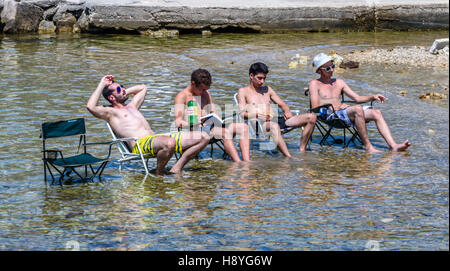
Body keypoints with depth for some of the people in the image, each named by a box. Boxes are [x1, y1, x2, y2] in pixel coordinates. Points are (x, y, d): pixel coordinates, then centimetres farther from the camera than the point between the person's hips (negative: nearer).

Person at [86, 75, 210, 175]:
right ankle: (159, 173, -16)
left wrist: (126, 92, 36)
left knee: (203, 137, -4)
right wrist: (101, 85, 0)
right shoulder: (110, 112, 10)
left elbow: (143, 88, 51)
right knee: (169, 143, -43)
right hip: (140, 143, -8)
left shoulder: (132, 106, 33)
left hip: (156, 138, 8)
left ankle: (177, 167, -6)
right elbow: (91, 107, -11)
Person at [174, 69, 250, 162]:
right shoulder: (182, 96, -2)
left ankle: (247, 162, -24)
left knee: (243, 127, -11)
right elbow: (178, 122, -13)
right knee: (226, 132, -35)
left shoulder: (206, 94, 22)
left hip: (210, 126, 8)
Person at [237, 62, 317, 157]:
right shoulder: (243, 91, 12)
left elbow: (282, 104, 27)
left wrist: (287, 111, 2)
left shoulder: (267, 89, 29)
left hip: (275, 120, 6)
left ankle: (302, 151, -13)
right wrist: (257, 115, -21)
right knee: (274, 126, -45)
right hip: (258, 124, -6)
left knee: (311, 117, -10)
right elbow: (242, 114, -1)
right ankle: (289, 158, -54)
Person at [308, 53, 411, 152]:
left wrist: (373, 97, 4)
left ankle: (393, 146, -29)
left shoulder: (339, 82, 25)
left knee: (376, 113, -16)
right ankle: (368, 146, -32)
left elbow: (357, 98, 21)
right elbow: (315, 108, -5)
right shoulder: (315, 84, 7)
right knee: (358, 109, -34)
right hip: (330, 115, -7)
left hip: (344, 113, 7)